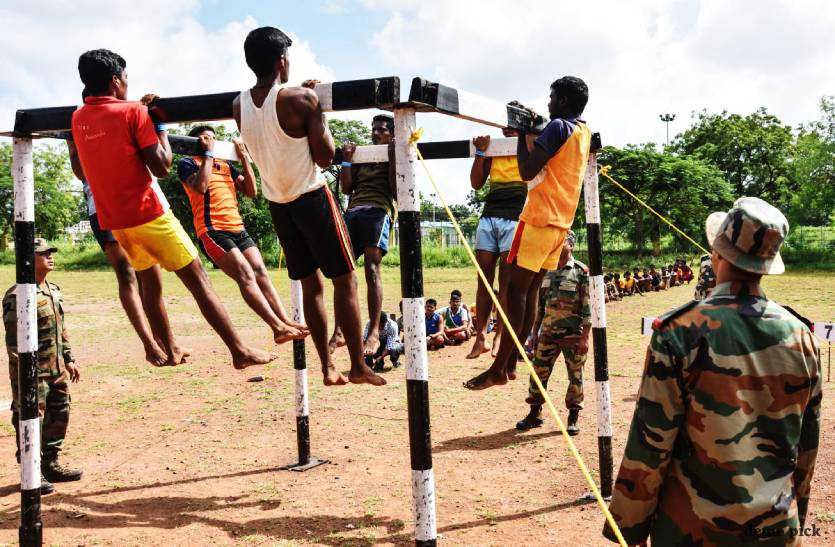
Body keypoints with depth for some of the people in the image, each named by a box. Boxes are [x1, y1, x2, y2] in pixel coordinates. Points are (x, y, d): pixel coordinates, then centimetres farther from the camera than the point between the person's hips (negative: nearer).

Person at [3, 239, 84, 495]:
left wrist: (69, 359, 17)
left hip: (57, 370, 9)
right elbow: (14, 340, -18)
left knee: (59, 416, 15)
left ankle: (51, 464, 30)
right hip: (32, 373, -8)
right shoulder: (17, 296, -16)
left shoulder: (54, 290, 12)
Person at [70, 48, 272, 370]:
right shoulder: (133, 112, -11)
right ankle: (240, 351, -2)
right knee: (198, 280, -3)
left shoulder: (78, 118, 9)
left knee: (150, 283, 21)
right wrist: (161, 124, -1)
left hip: (113, 220, 7)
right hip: (146, 214, -7)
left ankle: (171, 351, 28)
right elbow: (162, 167, -16)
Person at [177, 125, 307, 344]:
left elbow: (250, 191, 15)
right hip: (213, 231, -6)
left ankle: (286, 322, -16)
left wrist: (244, 157, 10)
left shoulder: (225, 165, 24)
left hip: (238, 228, 7)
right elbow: (201, 186, -15)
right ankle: (278, 327, -28)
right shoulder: (187, 163, 6)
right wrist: (209, 153, -5)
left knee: (261, 273, -8)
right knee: (246, 275, -19)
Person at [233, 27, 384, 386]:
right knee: (344, 281, 3)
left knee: (310, 285, 13)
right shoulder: (301, 98, -17)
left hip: (277, 204, 6)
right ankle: (358, 366, 5)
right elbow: (325, 157, -13)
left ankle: (328, 368, 14)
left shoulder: (239, 106, 1)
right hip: (311, 198, -6)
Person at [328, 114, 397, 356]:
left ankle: (374, 333, -16)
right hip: (353, 211, 5)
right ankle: (339, 332, -6)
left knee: (371, 268, -16)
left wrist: (392, 157, -2)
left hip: (379, 210, -5)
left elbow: (395, 188, 1)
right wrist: (347, 160, 10)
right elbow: (346, 188, 19)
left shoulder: (397, 155, 15)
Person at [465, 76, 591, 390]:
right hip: (561, 222, 9)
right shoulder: (583, 131, 16)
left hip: (539, 219, -9)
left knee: (514, 289, -8)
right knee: (529, 291, 9)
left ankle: (498, 369, -8)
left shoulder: (558, 126, -11)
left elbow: (527, 171, -17)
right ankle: (510, 363, 12)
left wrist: (522, 133, -5)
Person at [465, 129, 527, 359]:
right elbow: (476, 183, 13)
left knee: (506, 282, -6)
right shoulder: (493, 148, 19)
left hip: (515, 219, -4)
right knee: (484, 279, 2)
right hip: (489, 217, 4)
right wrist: (480, 152, 2)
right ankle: (481, 338, 7)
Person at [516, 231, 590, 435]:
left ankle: (573, 418, 16)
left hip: (573, 335, -5)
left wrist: (585, 337, -15)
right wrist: (535, 333, 12)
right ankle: (535, 414, 20)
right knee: (538, 373, 7)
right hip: (548, 333, 5)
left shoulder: (581, 271, -7)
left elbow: (588, 307, -10)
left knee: (575, 376, 4)